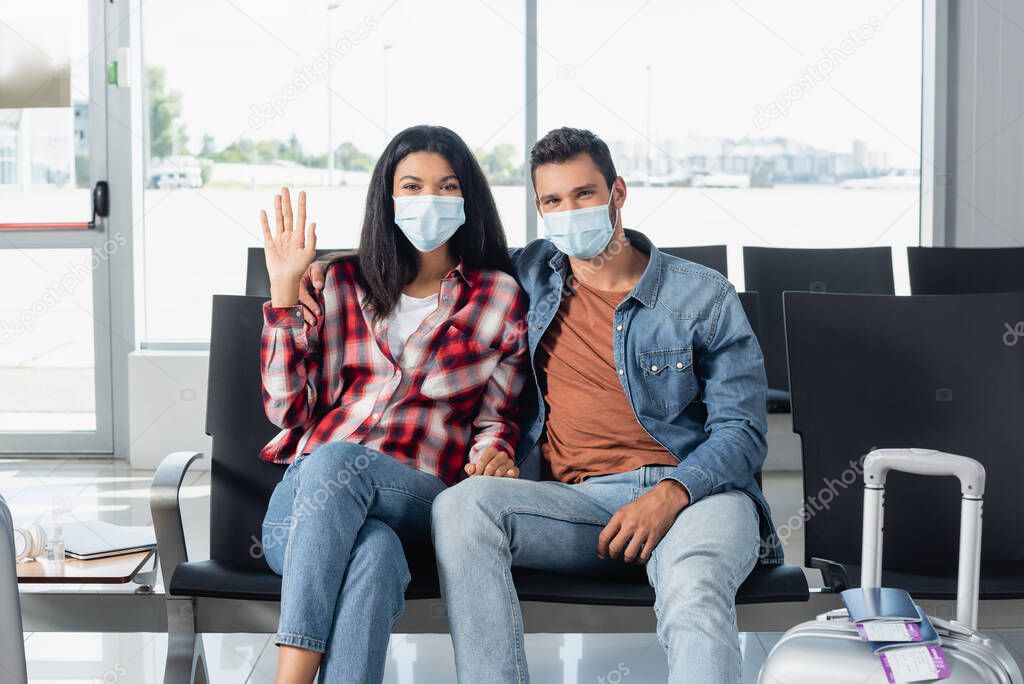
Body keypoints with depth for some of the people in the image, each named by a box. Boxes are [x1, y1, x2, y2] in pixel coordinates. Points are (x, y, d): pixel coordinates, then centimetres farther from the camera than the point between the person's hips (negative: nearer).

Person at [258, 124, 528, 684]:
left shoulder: (500, 296, 15)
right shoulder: (343, 285, 18)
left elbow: (496, 417, 16)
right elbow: (290, 408, 9)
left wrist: (495, 454, -8)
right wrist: (285, 290, 6)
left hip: (420, 498, -1)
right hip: (305, 496, 1)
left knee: (335, 460, -38)